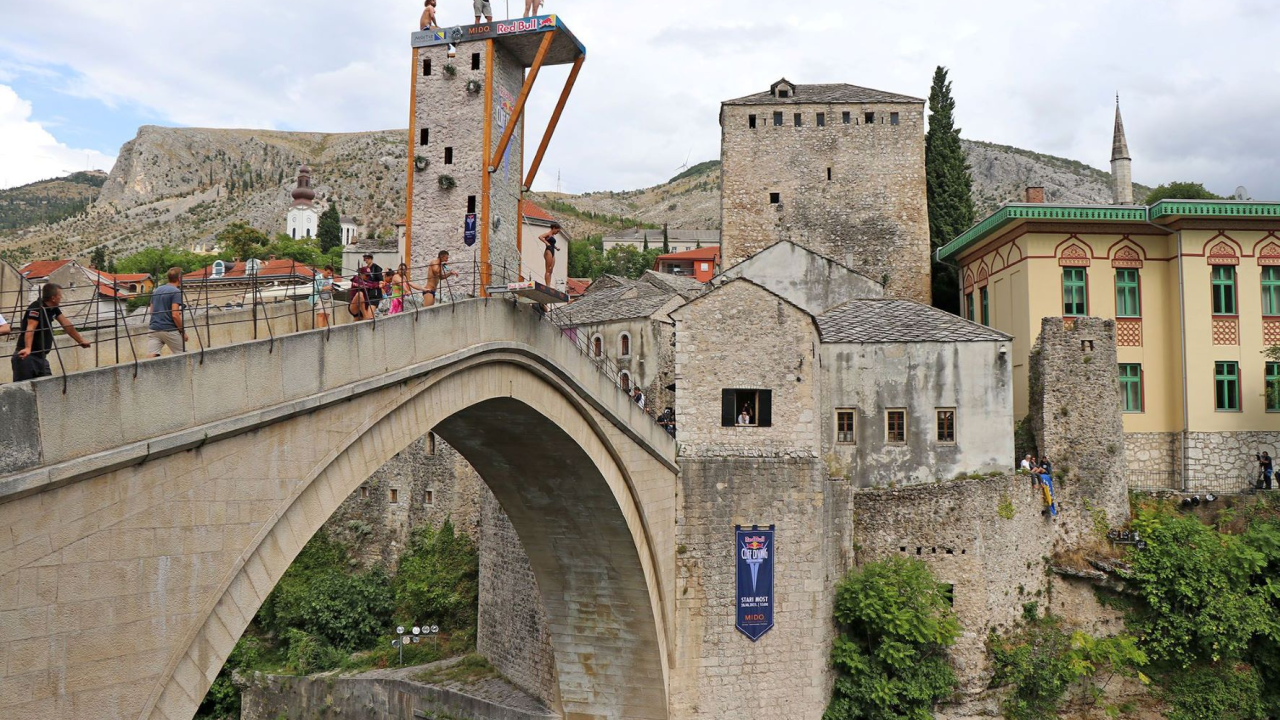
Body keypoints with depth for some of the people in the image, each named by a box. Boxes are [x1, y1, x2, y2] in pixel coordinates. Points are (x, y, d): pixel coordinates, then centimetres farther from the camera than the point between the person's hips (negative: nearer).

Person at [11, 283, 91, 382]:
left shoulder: (54, 308, 7)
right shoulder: (36, 308, -18)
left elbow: (66, 325, 15)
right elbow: (30, 328, -32)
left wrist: (80, 340, 18)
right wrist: (28, 348, -46)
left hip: (41, 357, 8)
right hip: (27, 356, -8)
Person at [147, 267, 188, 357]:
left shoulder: (156, 290, 15)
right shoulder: (176, 292, -7)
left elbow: (152, 311, 20)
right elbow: (175, 315, -15)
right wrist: (183, 331, -6)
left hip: (154, 329, 6)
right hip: (169, 330, -6)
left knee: (150, 357, -8)